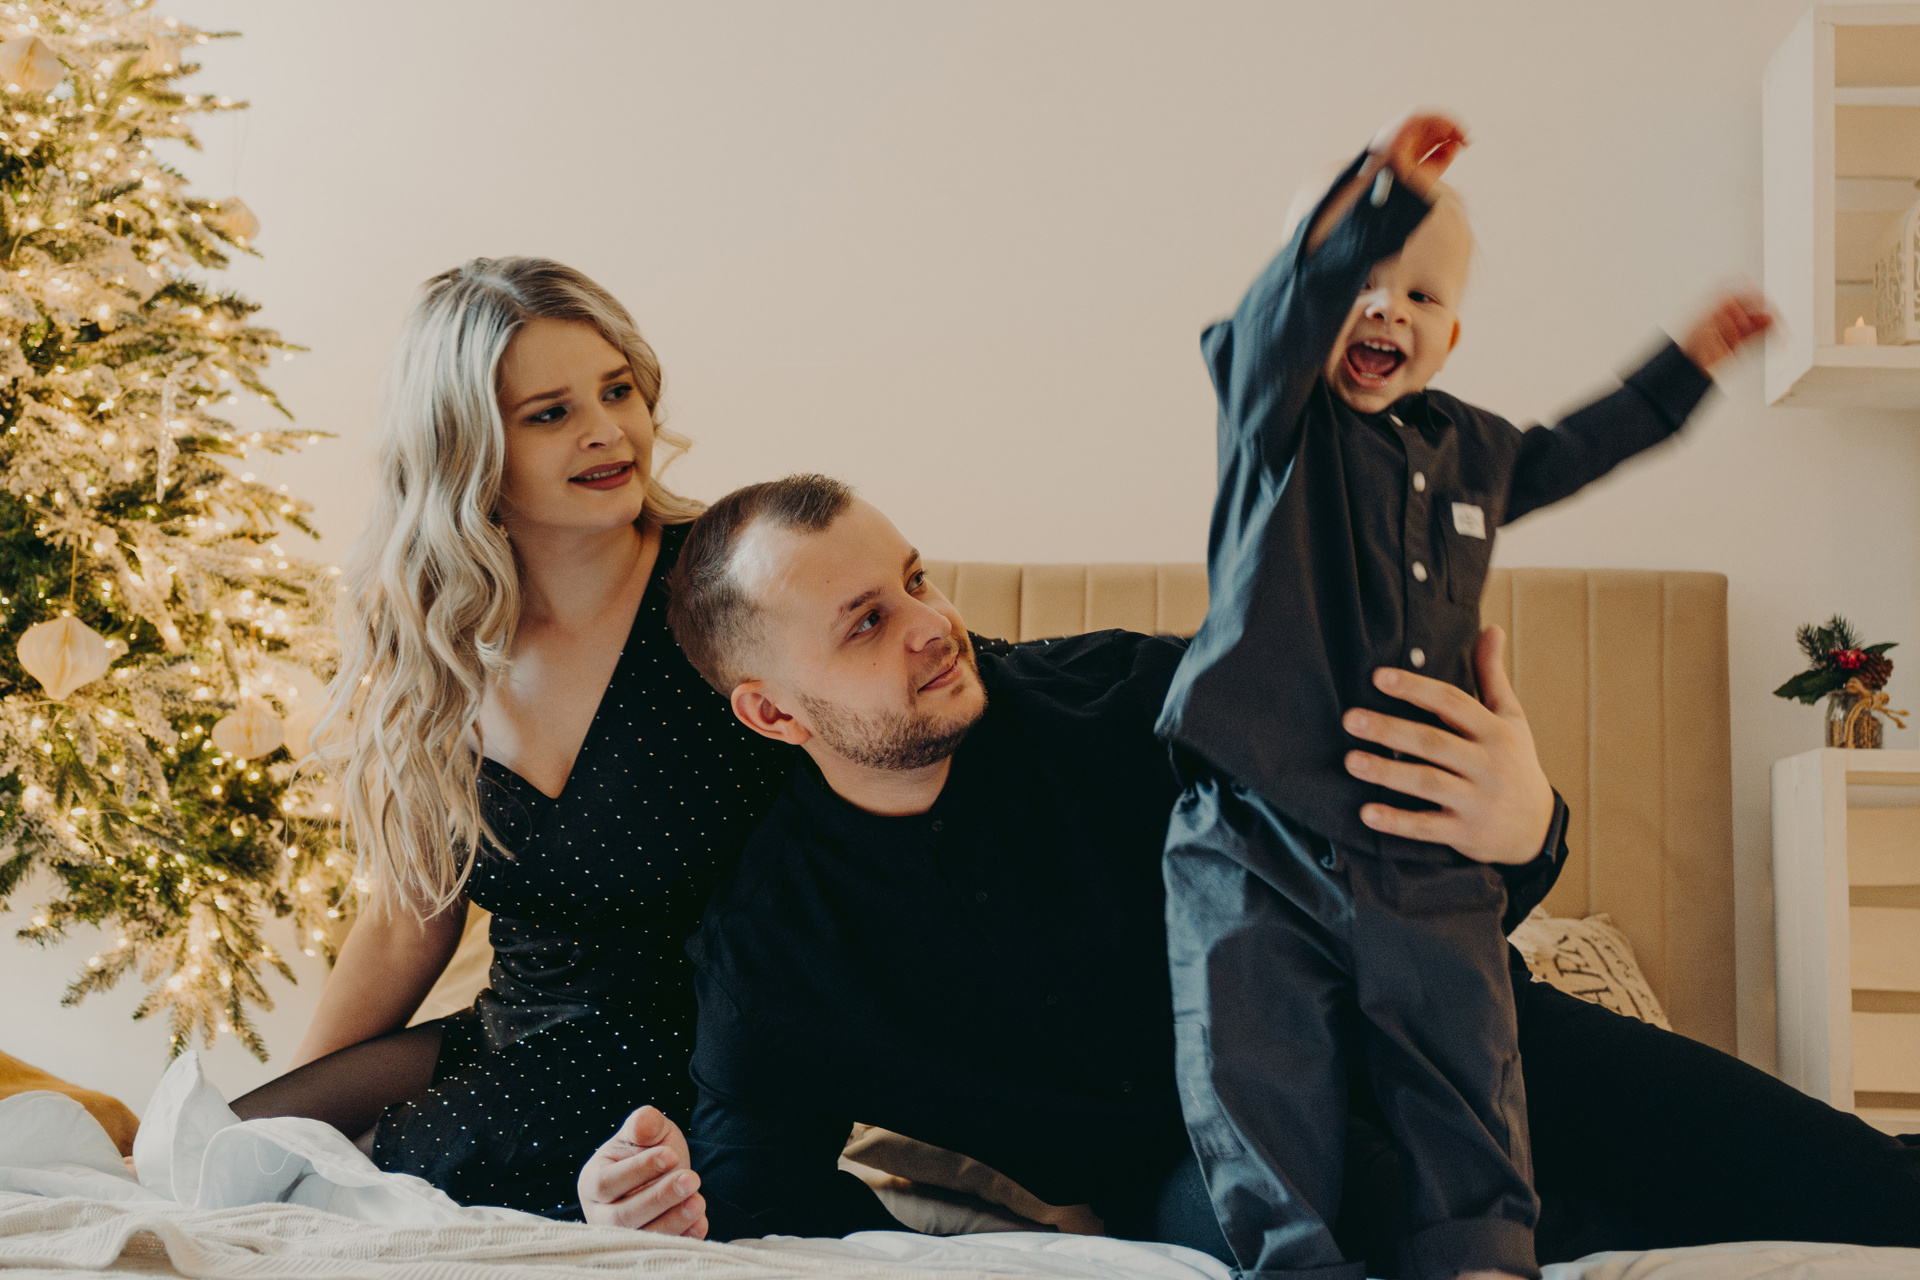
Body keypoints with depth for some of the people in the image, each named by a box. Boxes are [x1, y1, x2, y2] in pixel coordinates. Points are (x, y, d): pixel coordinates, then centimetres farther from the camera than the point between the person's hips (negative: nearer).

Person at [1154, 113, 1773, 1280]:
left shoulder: (1470, 450, 18)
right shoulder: (1280, 416, 2)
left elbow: (1571, 452, 39)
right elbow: (1282, 315, -21)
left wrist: (1687, 365, 43)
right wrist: (1378, 197, -34)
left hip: (1422, 850, 4)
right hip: (1254, 840, -4)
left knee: (1467, 1072, 0)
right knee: (1259, 1086, -10)